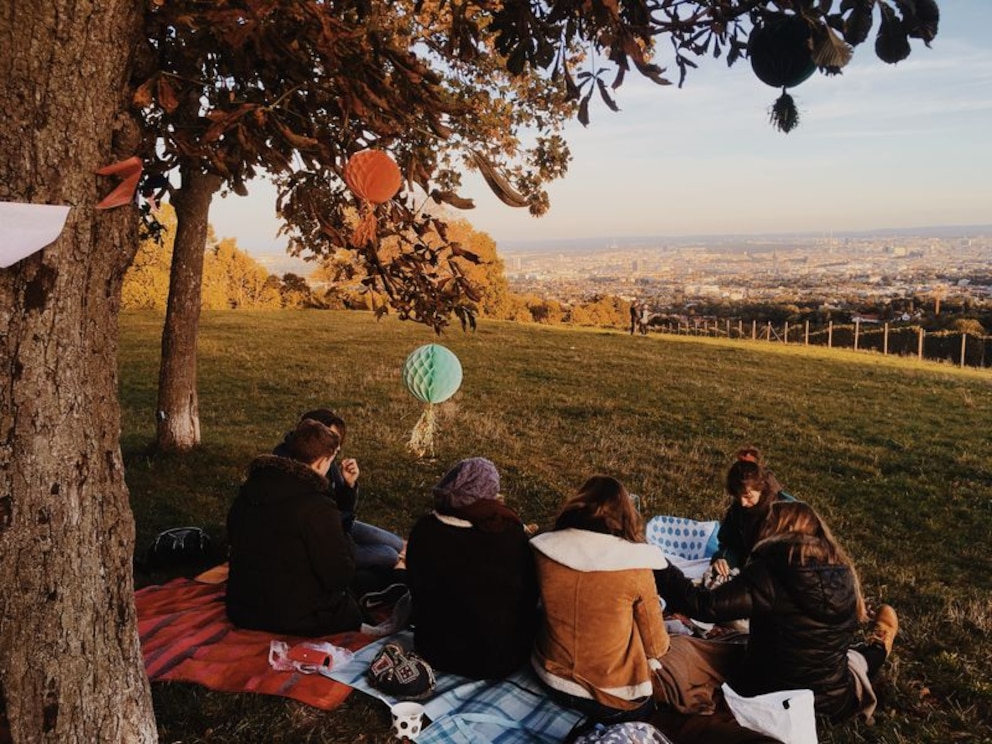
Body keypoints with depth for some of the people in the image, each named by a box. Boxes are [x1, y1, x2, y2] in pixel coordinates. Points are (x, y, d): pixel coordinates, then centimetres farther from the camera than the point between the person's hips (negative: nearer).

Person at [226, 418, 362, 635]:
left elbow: (234, 538, 15)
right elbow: (341, 576, -21)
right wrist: (346, 542, -1)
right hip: (298, 621, -7)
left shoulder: (248, 490, -2)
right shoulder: (317, 507, -24)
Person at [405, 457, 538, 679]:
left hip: (440, 656, 0)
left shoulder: (425, 531, -13)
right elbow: (531, 593, -3)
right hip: (506, 659, 0)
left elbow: (417, 590, 3)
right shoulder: (510, 532, -16)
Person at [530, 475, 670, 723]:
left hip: (553, 683, 4)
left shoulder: (544, 551, -12)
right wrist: (657, 649, 17)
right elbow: (656, 645, -6)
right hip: (616, 701, -4)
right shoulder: (635, 567, -21)